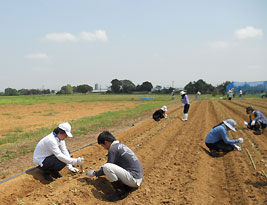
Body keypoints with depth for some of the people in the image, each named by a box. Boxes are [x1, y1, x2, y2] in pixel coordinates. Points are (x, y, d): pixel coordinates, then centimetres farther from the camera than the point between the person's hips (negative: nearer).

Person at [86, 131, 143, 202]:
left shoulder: (113, 149, -10)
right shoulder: (121, 145, 16)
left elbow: (108, 167, -5)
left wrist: (94, 173, 10)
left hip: (133, 179, -10)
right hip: (138, 178, 10)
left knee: (106, 167, -19)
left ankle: (121, 192, -9)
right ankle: (130, 186, 12)